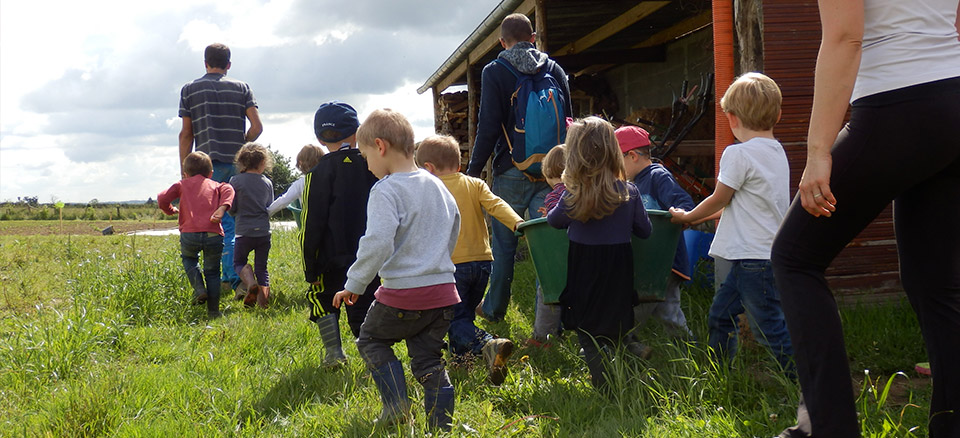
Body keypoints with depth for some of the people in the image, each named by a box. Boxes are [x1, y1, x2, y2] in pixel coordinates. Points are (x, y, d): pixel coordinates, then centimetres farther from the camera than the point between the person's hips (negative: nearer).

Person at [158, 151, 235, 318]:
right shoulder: (215, 185, 23)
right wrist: (222, 208, -13)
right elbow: (228, 190, 0)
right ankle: (213, 310, 14)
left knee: (189, 258, 31)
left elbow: (162, 198, 10)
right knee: (212, 271, 16)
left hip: (190, 234, 0)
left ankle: (199, 289, 10)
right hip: (213, 234, 1)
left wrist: (171, 210, 29)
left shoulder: (182, 184, 21)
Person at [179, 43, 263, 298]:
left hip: (208, 165, -1)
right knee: (233, 223, 10)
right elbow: (257, 127, -2)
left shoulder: (190, 90, 7)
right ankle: (230, 276, 8)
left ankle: (237, 278, -9)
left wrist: (184, 170, 9)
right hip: (237, 164, 2)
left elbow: (186, 134, 4)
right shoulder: (242, 88, 8)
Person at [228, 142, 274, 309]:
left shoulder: (236, 181, -5)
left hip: (244, 232, -2)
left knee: (239, 262, 17)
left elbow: (231, 209, -2)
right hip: (264, 231, 2)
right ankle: (263, 303, 4)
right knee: (262, 267, 10)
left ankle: (251, 283, -11)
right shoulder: (267, 183, 3)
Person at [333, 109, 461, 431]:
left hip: (403, 295, -6)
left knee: (371, 339, 18)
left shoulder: (386, 190, -14)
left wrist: (354, 284, -14)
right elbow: (453, 232, 23)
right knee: (428, 360, 15)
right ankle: (441, 424, 13)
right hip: (444, 291, 6)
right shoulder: (438, 187, 11)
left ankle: (397, 404, 9)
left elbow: (377, 244, -24)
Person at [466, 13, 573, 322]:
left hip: (512, 170, -3)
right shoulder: (555, 70, 9)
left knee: (504, 243, 8)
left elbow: (488, 128, -8)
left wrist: (473, 171, -1)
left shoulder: (494, 72, -2)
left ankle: (494, 309, 22)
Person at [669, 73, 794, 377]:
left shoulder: (738, 154, -15)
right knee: (720, 315, 18)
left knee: (770, 328, -5)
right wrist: (699, 216, 26)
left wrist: (687, 217, 13)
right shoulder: (777, 152, 12)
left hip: (756, 258, -10)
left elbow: (719, 199, -5)